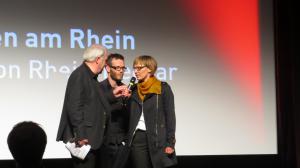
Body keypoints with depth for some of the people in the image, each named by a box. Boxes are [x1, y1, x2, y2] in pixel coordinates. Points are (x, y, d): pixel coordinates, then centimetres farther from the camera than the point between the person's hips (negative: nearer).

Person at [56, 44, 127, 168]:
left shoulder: (91, 77, 15)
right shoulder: (79, 75, -14)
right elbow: (74, 107, -21)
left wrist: (112, 95, 14)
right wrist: (80, 136, -22)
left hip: (93, 138, 10)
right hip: (84, 139, -10)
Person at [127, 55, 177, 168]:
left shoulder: (163, 88, 0)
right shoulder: (134, 90, 13)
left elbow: (170, 116, -3)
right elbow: (130, 117, 14)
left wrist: (170, 143, -9)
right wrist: (128, 141, 1)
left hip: (157, 138, -4)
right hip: (137, 139, 4)